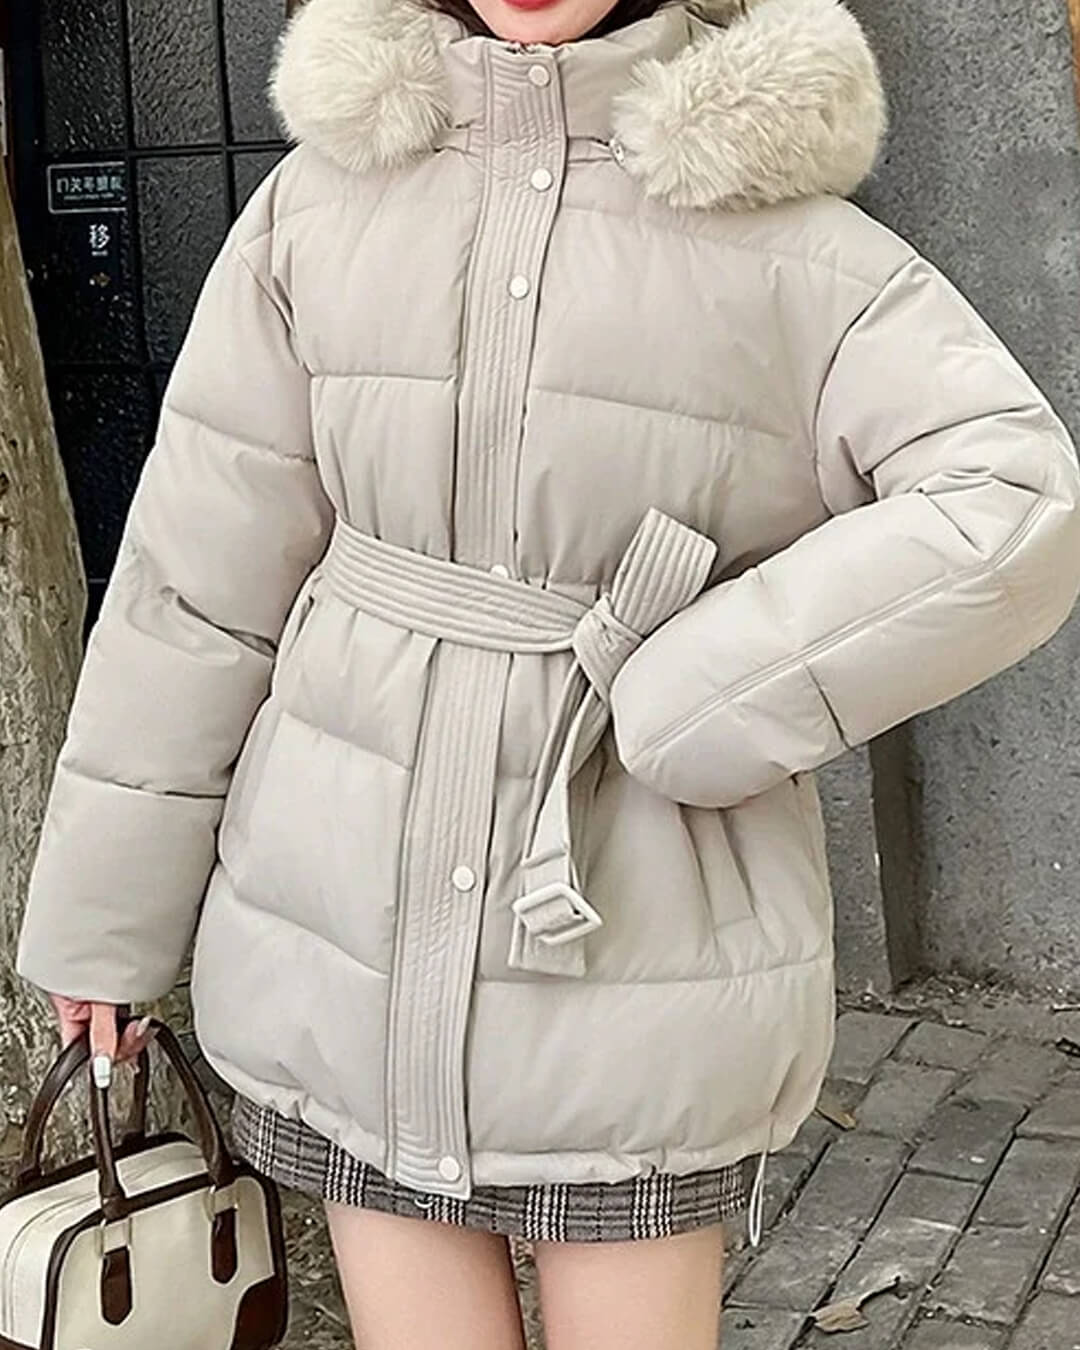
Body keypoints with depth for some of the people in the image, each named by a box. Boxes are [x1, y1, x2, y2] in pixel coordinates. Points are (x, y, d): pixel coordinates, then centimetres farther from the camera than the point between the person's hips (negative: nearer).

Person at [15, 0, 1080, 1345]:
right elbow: (200, 575, 3)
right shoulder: (323, 194, 1)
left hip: (634, 928, -2)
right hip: (355, 926, 2)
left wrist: (675, 711, -19)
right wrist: (102, 913, 8)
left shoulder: (776, 218, -5)